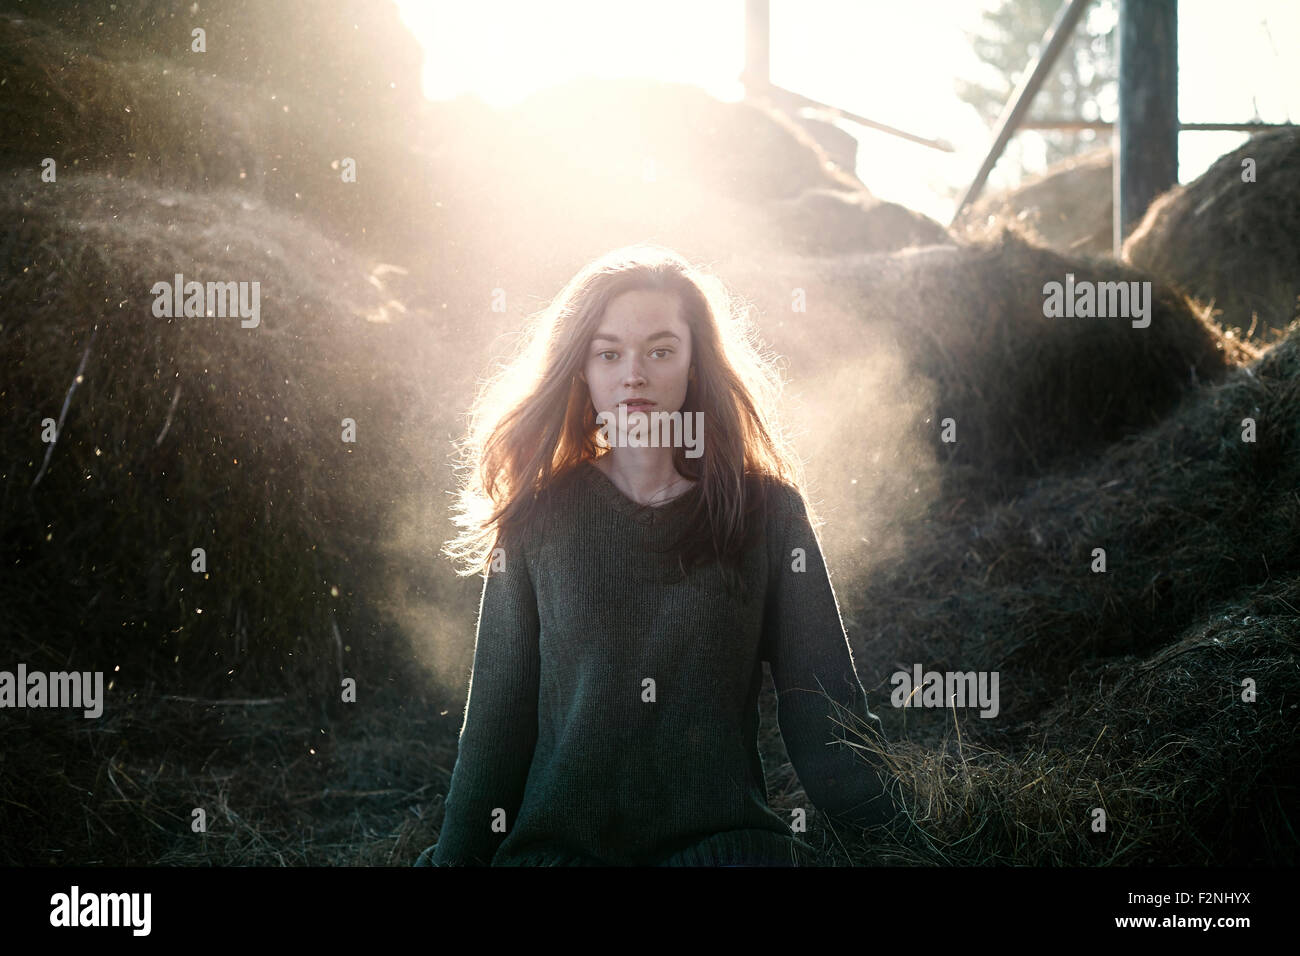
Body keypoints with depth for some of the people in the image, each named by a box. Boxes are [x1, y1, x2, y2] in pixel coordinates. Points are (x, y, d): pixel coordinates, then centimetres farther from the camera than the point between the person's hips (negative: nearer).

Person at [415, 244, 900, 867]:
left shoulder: (766, 511, 8)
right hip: (556, 840, 1)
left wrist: (898, 822, -9)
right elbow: (494, 718, 10)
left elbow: (824, 710, 4)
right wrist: (455, 855, 3)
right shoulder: (539, 516, 10)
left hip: (722, 838, -1)